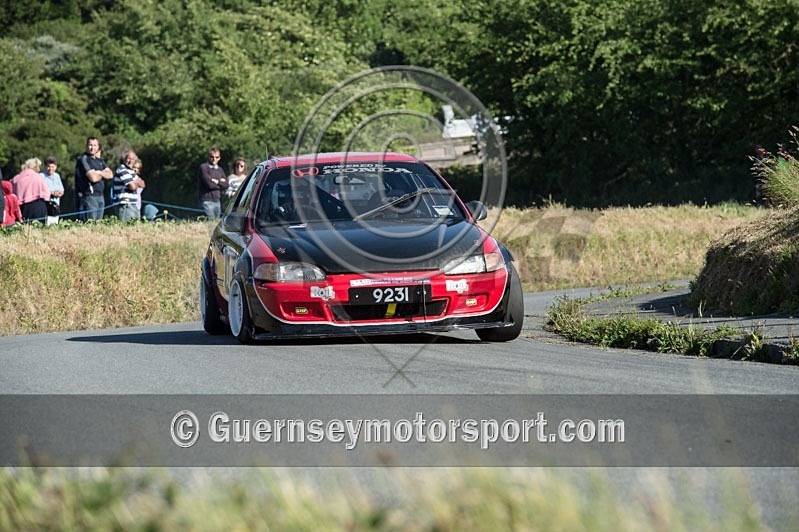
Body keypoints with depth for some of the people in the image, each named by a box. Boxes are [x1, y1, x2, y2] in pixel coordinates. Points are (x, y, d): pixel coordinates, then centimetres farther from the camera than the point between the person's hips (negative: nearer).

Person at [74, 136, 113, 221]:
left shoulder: (99, 160, 17)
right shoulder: (83, 160, -8)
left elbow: (110, 175, 9)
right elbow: (93, 177, -17)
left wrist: (100, 173, -9)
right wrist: (104, 174, 2)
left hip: (100, 196, 8)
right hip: (89, 197, -8)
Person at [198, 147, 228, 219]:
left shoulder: (220, 170, 15)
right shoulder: (203, 167, -5)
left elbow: (226, 185, 5)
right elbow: (209, 184, -14)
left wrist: (217, 182, -9)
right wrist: (220, 183, 0)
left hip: (217, 201, 7)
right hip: (207, 201, -7)